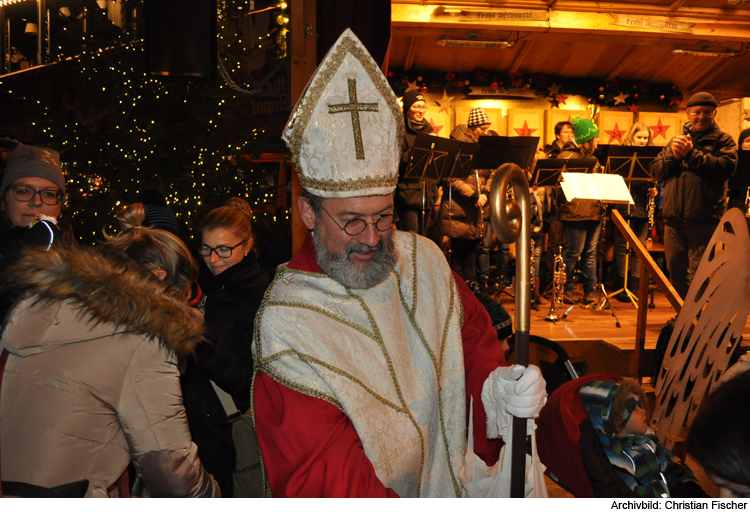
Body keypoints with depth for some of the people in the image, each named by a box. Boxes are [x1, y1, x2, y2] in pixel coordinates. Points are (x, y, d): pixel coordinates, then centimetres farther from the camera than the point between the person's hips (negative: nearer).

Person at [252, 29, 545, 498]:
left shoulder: (423, 258, -6)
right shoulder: (286, 323, -20)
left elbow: (472, 335, 6)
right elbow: (322, 472, -21)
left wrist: (496, 386, -14)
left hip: (459, 483, 3)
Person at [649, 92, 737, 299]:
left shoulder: (723, 140, 7)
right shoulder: (676, 140, 20)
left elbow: (726, 167, -11)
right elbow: (655, 171, 10)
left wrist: (691, 153, -13)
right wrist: (673, 155, -8)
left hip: (704, 221, -4)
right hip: (674, 219, 5)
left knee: (697, 278, -8)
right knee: (676, 273, 12)